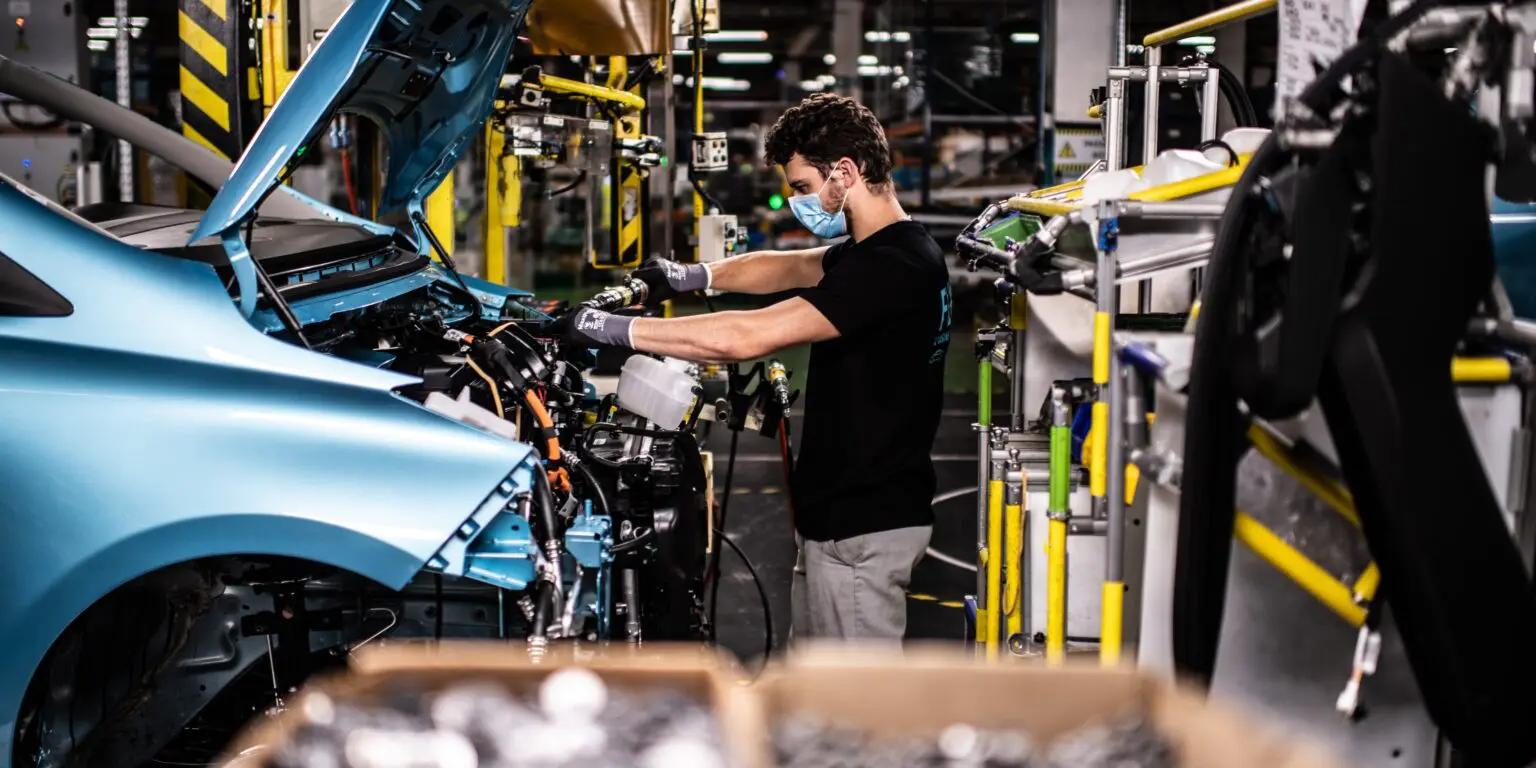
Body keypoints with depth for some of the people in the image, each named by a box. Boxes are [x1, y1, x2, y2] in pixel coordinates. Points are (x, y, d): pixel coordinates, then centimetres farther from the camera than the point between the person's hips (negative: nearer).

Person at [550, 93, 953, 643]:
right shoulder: (877, 251, 9)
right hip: (838, 514, 11)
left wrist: (615, 329, -23)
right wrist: (692, 277, 14)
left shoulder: (889, 267, -24)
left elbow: (745, 338, -29)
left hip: (862, 528, -11)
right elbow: (785, 267, 28)